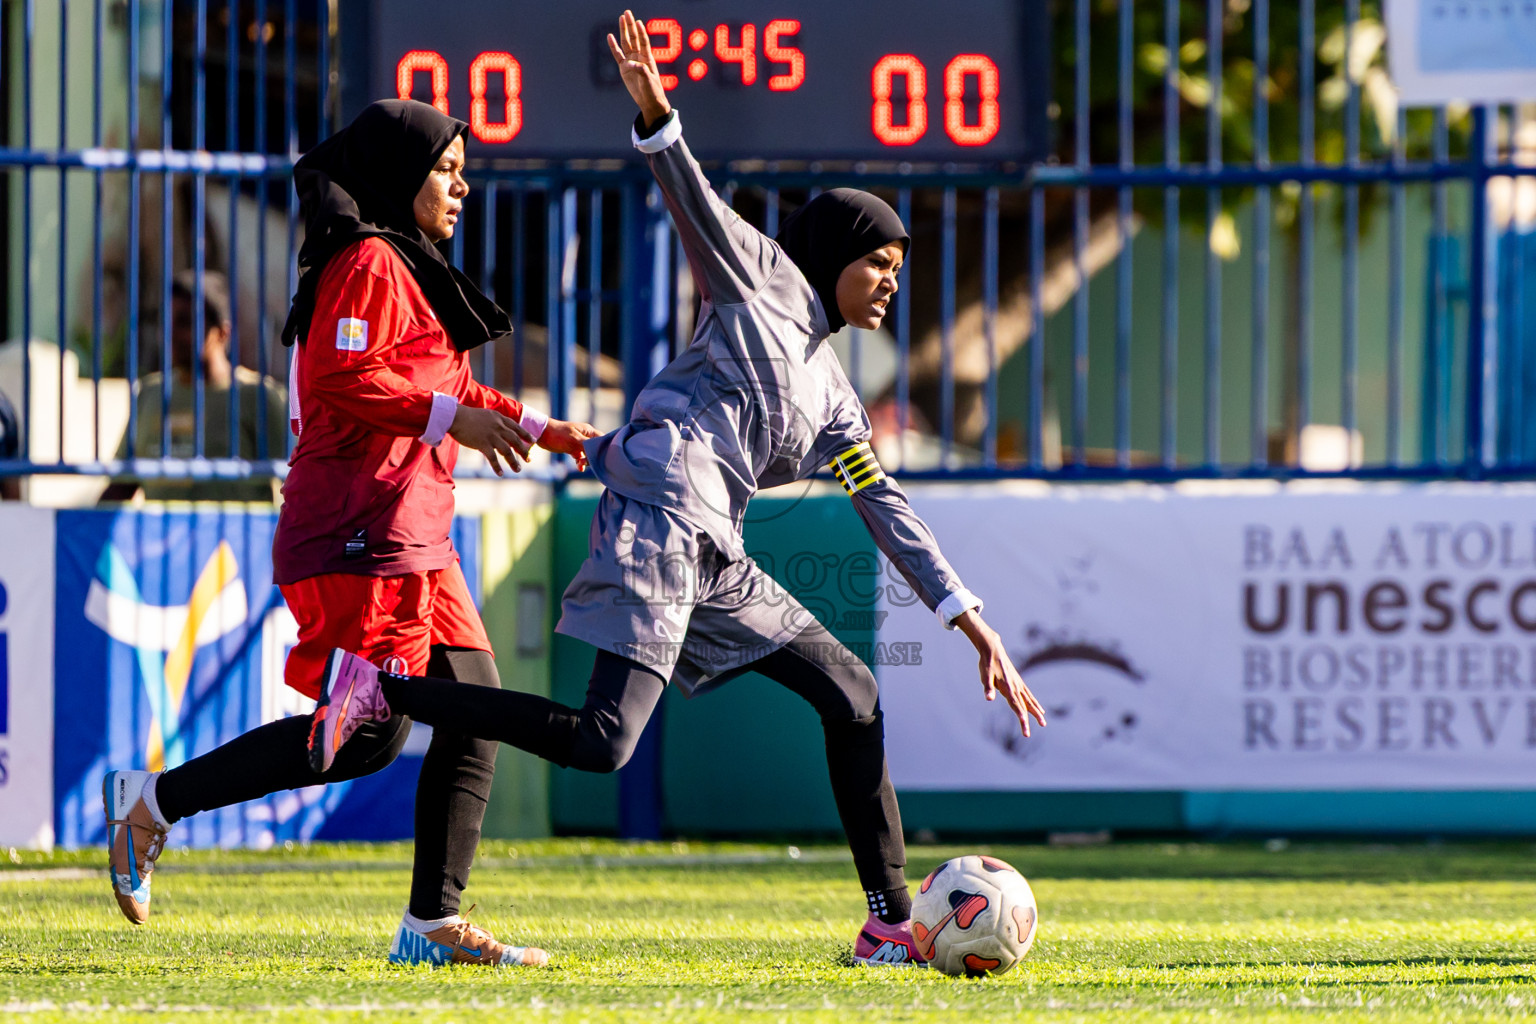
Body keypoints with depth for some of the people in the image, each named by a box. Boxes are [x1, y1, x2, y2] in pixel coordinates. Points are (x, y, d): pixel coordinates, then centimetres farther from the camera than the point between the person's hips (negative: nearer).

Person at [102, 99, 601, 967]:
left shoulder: (410, 270, 23)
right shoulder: (368, 263, -9)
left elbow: (443, 389, 32)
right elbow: (345, 379, -21)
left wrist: (542, 429, 27)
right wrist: (452, 417, -23)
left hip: (414, 535, 11)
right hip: (362, 531, -11)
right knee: (370, 734, -15)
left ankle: (434, 923, 6)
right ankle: (154, 802, -7)